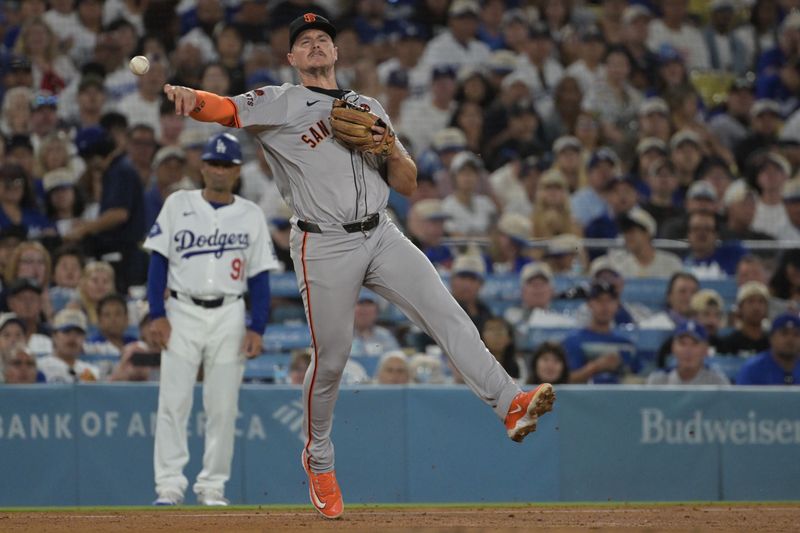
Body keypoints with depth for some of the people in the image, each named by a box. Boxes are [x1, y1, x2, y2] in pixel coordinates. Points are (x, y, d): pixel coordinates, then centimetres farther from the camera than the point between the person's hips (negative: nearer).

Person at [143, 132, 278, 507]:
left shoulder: (251, 215, 7)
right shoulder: (178, 205, 5)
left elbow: (259, 276, 6)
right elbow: (159, 261, 2)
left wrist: (257, 328, -4)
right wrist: (157, 315, -7)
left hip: (229, 316, 1)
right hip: (182, 311, -1)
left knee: (222, 406, 1)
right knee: (173, 402, -7)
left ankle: (212, 486, 8)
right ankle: (169, 484, -7)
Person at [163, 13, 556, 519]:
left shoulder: (369, 108, 18)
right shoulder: (278, 104, 5)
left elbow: (408, 184, 18)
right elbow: (223, 109, -12)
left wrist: (391, 148, -3)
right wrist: (190, 96, -35)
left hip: (381, 235, 3)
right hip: (325, 245, -3)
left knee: (446, 312, -13)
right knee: (331, 358, 1)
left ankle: (510, 405, -22)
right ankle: (319, 459, 21)